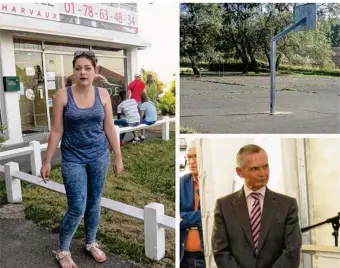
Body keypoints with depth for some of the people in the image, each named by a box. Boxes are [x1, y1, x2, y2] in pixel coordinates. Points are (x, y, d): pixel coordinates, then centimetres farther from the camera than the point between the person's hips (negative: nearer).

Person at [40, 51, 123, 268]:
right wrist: (47, 161, -4)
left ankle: (91, 243, 36)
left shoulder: (103, 94, -2)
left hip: (99, 156, 3)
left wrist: (118, 157, 5)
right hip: (73, 159, -2)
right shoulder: (63, 95, -8)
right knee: (77, 208, -3)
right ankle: (63, 250, 22)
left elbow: (110, 128, 3)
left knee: (94, 203, 14)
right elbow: (57, 131, -5)